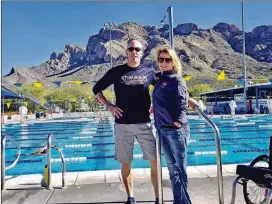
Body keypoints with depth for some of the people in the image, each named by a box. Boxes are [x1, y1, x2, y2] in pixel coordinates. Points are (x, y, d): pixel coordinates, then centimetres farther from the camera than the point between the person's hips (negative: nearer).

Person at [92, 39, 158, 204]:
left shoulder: (150, 72, 4)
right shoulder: (116, 72, 2)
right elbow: (97, 89, 10)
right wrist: (108, 105, -3)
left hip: (144, 123, 0)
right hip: (122, 124, 0)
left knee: (155, 161, -2)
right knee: (125, 163, 9)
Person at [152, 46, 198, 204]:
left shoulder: (177, 80, -8)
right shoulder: (160, 79, 14)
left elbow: (182, 103, -15)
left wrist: (178, 122, -18)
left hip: (176, 130, -8)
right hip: (162, 130, 8)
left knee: (179, 168, 0)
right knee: (172, 168, 14)